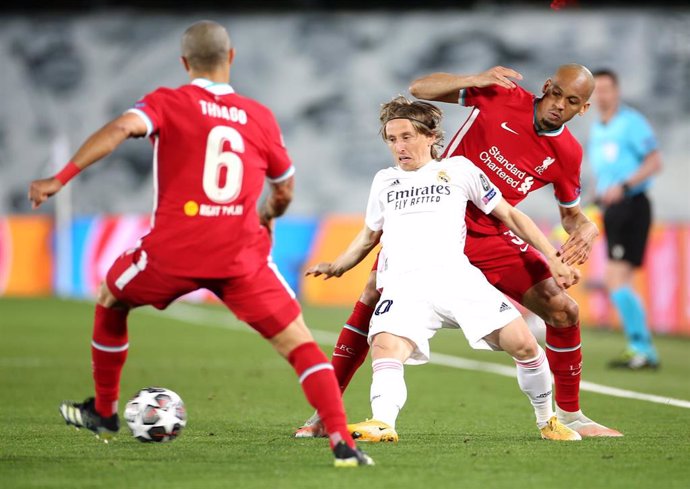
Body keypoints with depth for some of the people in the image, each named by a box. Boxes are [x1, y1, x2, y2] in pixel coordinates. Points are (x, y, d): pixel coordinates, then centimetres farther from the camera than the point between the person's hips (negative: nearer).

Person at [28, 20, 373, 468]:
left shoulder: (167, 103, 5)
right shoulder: (261, 117, 12)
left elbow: (122, 128, -15)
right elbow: (285, 189, 25)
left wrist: (60, 179, -16)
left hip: (173, 252, 0)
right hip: (242, 257, 0)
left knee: (110, 300, 29)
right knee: (301, 346, 4)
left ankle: (104, 412, 39)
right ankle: (342, 441, -15)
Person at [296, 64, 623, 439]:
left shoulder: (567, 154, -3)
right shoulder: (499, 95, -10)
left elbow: (570, 212, 12)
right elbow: (419, 89, -6)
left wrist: (584, 230, -13)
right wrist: (475, 80, -23)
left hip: (491, 238, 3)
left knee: (563, 312, -7)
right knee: (374, 296, -17)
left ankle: (569, 415, 14)